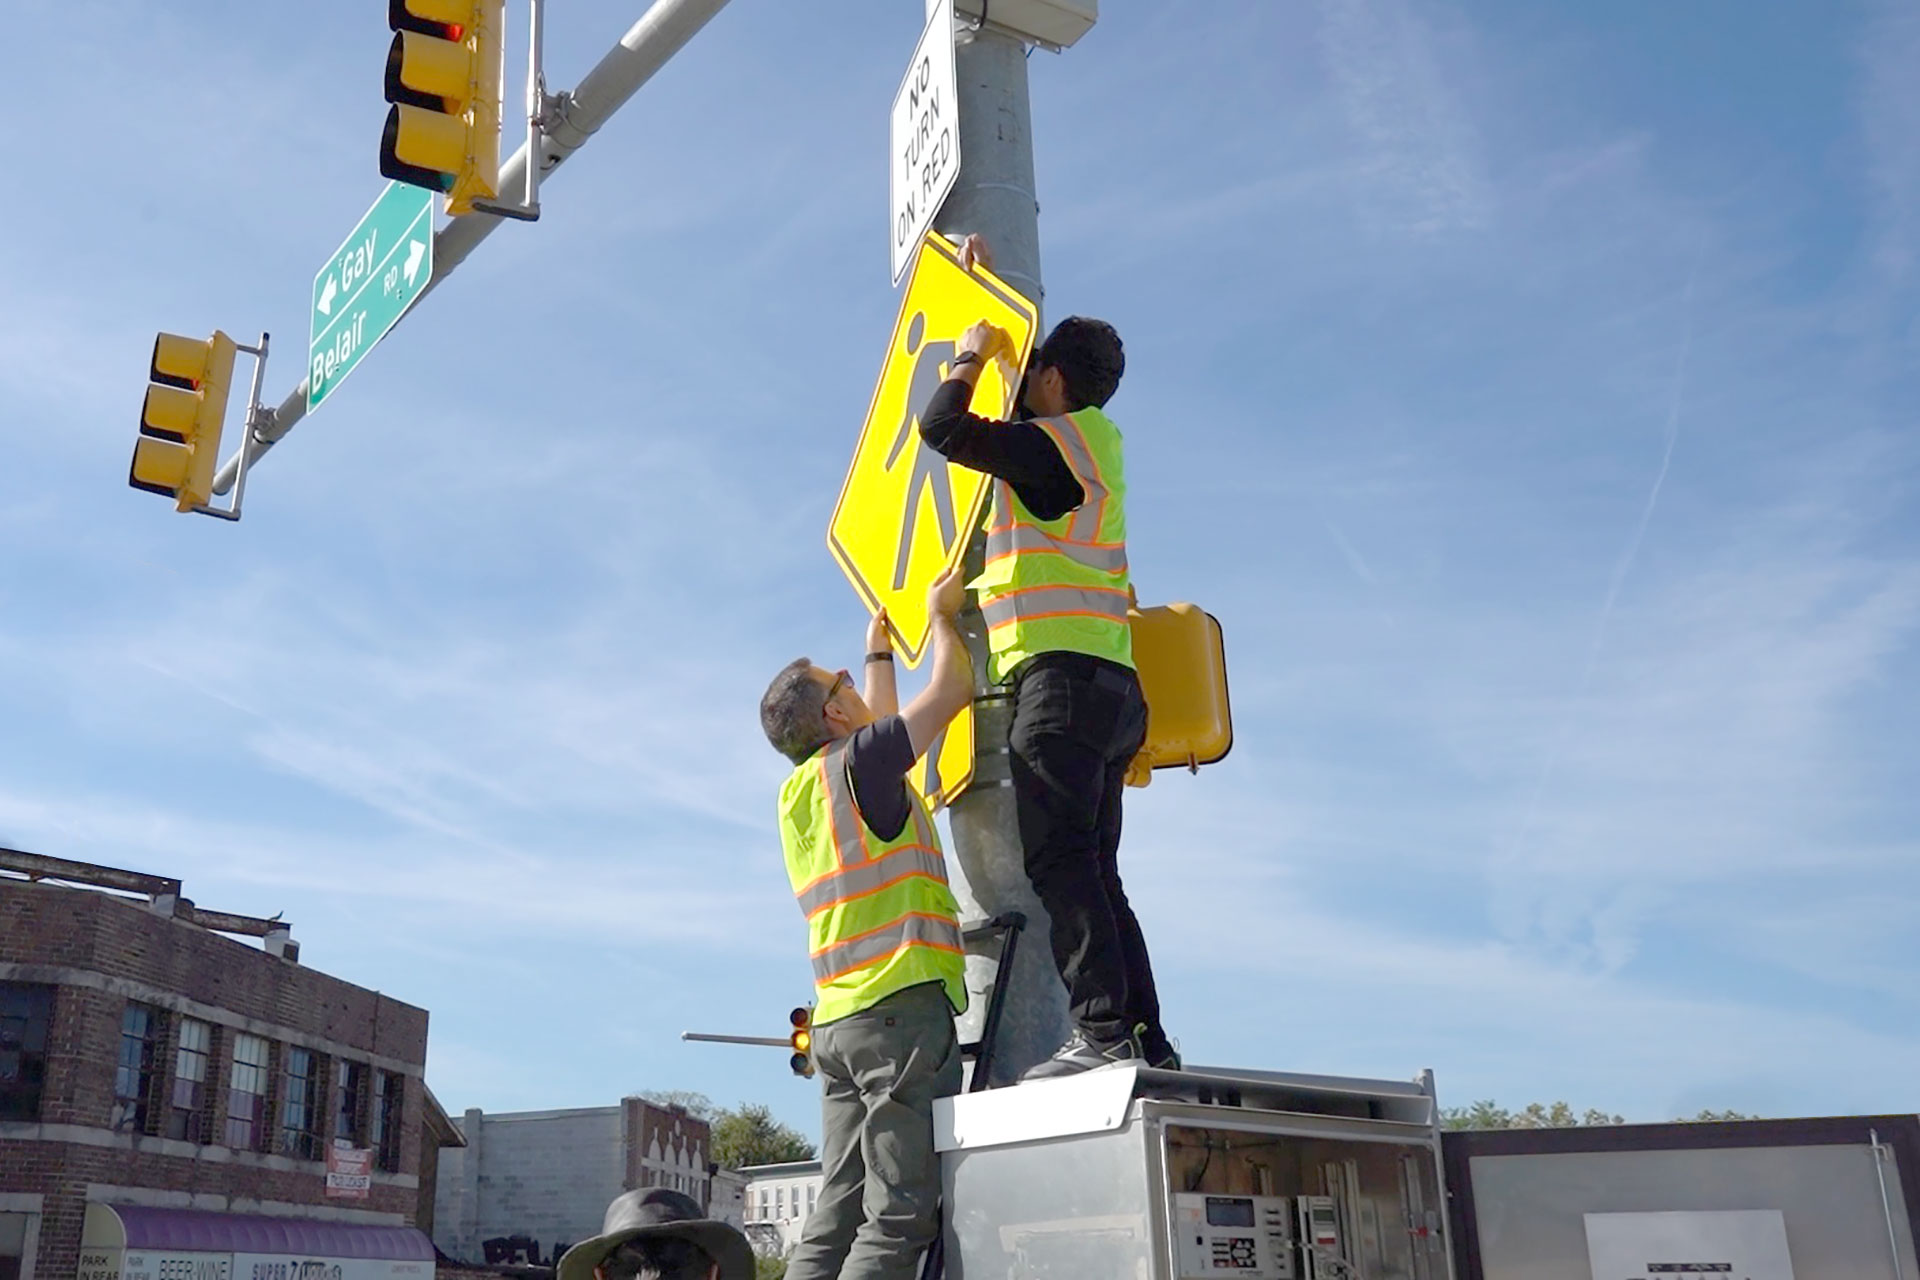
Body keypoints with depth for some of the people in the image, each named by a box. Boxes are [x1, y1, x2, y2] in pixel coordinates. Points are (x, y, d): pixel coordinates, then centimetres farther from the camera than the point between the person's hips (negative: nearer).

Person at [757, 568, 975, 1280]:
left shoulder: (799, 792, 19)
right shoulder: (856, 765, -5)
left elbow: (883, 730, 37)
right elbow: (954, 689, 0)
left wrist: (881, 652, 46)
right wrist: (942, 612, 16)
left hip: (837, 1021, 9)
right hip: (903, 1007, -9)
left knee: (836, 1219, 6)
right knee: (900, 1218, -9)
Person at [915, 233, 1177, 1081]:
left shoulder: (1053, 444, -5)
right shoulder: (1094, 438, 22)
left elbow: (942, 426, -12)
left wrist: (970, 356, 5)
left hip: (1064, 672, -9)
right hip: (1109, 684, 9)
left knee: (1057, 858, -14)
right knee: (1091, 872, 7)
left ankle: (1103, 1030, -19)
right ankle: (1146, 1039, 4)